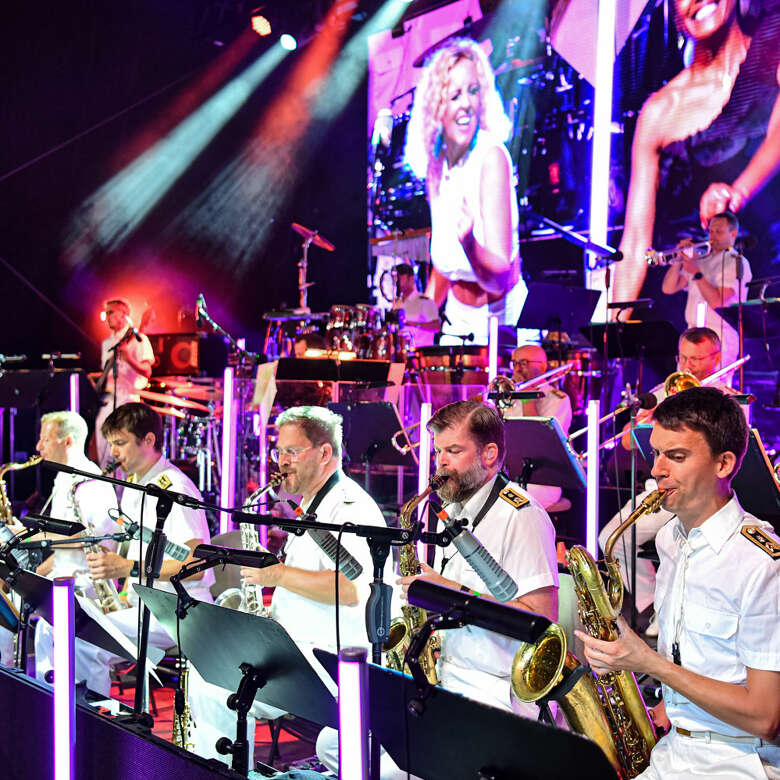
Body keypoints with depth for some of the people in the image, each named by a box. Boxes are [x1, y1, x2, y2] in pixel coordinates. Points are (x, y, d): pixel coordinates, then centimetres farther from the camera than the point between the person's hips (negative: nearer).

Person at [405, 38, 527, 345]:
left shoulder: (492, 157, -18)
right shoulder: (435, 163, 0)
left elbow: (500, 279, -23)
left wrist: (470, 245, -40)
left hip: (499, 322, -5)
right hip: (458, 320, 5)